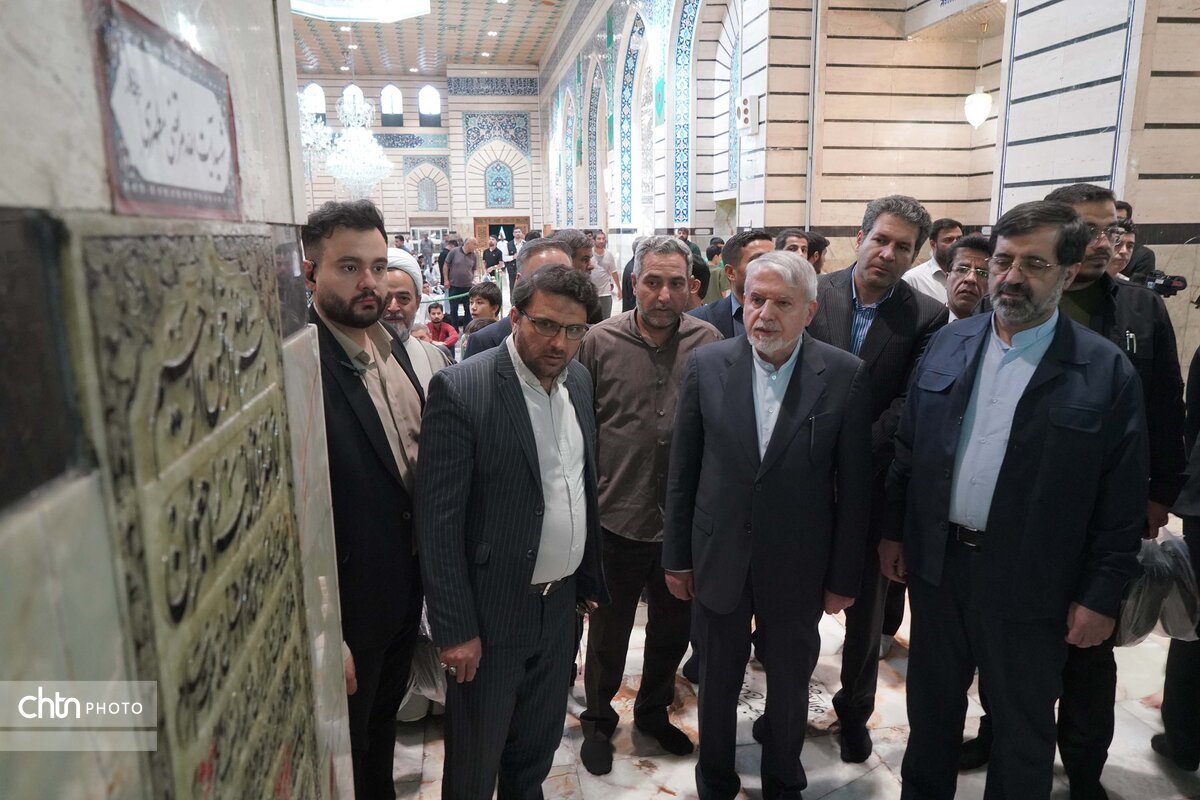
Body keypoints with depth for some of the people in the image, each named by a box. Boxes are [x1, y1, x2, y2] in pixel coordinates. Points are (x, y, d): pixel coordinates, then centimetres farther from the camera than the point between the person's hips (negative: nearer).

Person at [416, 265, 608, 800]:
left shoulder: (579, 380, 1)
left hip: (561, 604, 6)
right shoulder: (460, 390, -19)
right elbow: (438, 520, -18)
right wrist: (455, 629, -16)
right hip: (492, 612, -5)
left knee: (538, 747, 24)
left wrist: (590, 578, 12)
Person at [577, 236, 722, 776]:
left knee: (674, 628, 20)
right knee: (608, 632, 16)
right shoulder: (601, 342, -8)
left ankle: (653, 711, 46)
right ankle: (598, 720, 41)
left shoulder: (709, 343, -5)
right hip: (616, 518, -2)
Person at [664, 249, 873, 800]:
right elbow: (682, 470, -2)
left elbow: (853, 485, -6)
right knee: (717, 680, 20)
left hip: (798, 566, -1)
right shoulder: (706, 365, -8)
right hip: (719, 558, 1)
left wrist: (843, 576, -2)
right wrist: (676, 555, 2)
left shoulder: (845, 376, -11)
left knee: (790, 683, 20)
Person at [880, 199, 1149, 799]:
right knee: (932, 705, 22)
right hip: (936, 566, 4)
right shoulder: (948, 344, 1)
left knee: (1022, 731, 16)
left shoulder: (1105, 371, -10)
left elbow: (1122, 499, -8)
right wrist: (895, 531, 6)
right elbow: (908, 448, 5)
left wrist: (1101, 595, -7)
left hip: (1030, 585, -3)